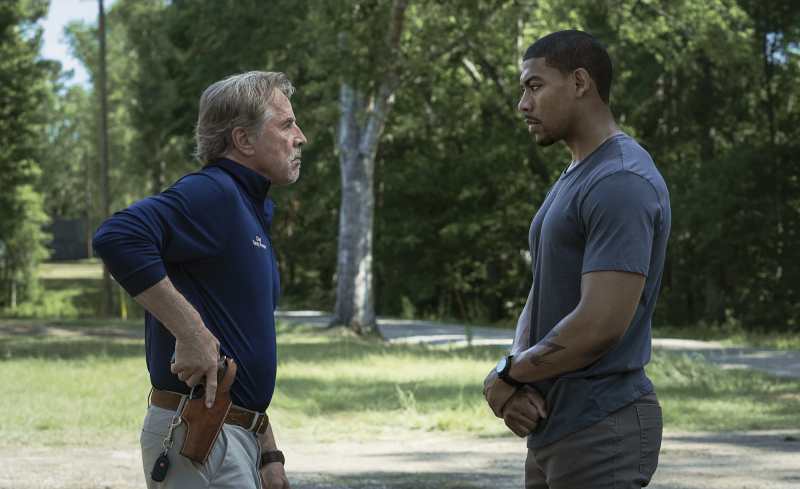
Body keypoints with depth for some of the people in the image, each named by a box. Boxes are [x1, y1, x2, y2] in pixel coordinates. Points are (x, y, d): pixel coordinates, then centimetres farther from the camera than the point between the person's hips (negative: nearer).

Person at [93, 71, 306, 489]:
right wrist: (192, 333, -26)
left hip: (237, 436, 10)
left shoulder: (253, 211, 20)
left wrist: (268, 454, 21)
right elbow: (118, 238, -30)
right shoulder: (213, 194, -12)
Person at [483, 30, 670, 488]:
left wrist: (505, 374, -9)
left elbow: (600, 327, -24)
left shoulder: (622, 184, -17)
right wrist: (517, 384, -4)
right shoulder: (571, 180, 17)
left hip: (602, 431, -9)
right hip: (553, 428, 9)